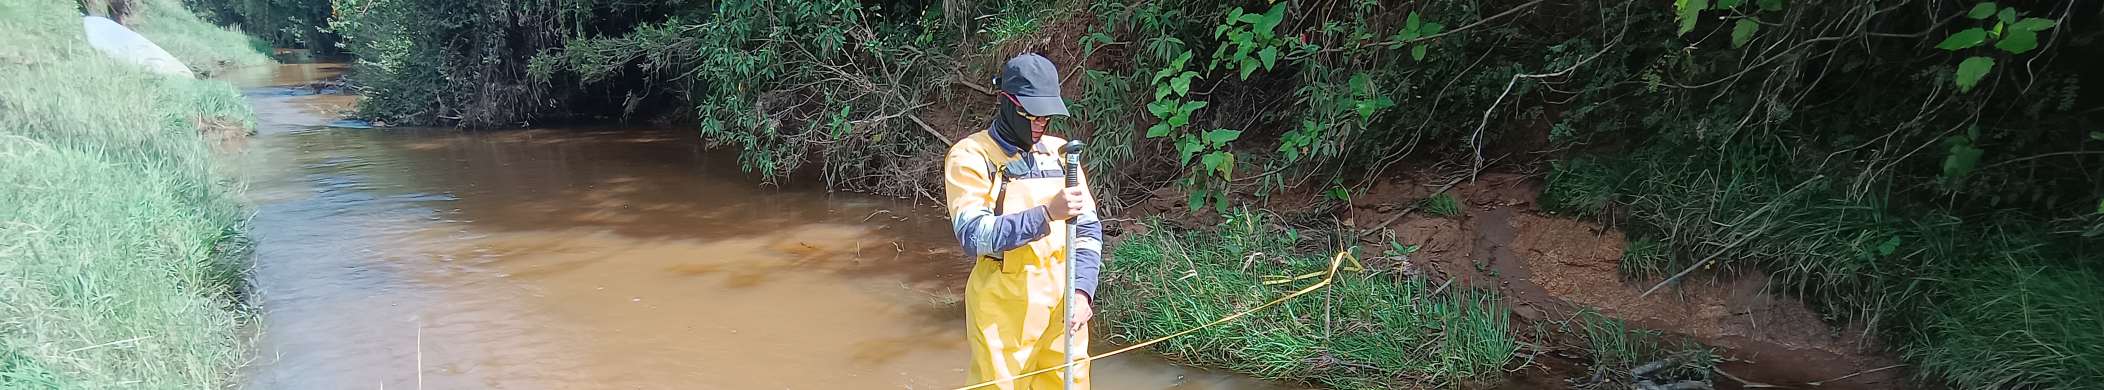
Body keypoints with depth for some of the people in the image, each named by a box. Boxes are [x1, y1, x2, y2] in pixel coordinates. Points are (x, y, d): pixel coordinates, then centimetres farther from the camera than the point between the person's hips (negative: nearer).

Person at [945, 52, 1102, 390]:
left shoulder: (1059, 152, 9)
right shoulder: (970, 156, -7)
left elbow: (1088, 229, 9)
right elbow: (973, 236, -19)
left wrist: (1082, 291, -5)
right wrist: (1046, 214, -26)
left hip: (1063, 307, 5)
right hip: (1003, 311, -4)